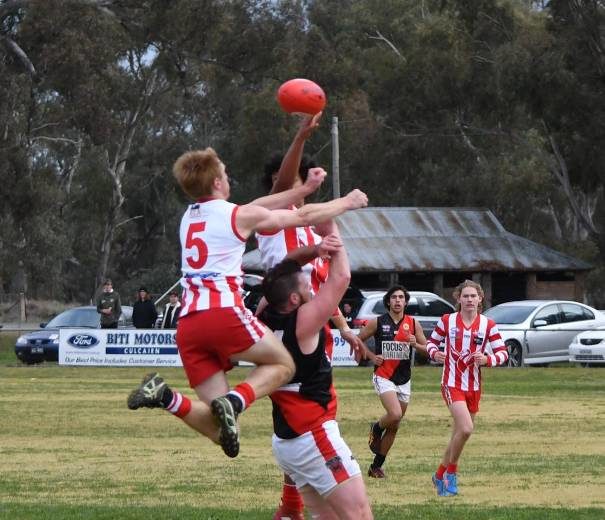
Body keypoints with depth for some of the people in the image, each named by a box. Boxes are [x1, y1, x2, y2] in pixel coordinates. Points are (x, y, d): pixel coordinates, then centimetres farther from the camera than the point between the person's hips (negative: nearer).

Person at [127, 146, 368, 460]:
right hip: (224, 313, -6)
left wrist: (304, 189, 36)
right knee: (282, 364, 18)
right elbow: (305, 216, 14)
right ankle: (235, 401, -12)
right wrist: (347, 202, 31)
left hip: (187, 325, 6)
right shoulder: (238, 216, 4)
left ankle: (166, 398, -18)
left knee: (218, 429, 7)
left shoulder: (189, 218, 23)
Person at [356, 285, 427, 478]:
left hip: (404, 379, 4)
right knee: (395, 415, -25)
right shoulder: (377, 322, -3)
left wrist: (415, 344, -15)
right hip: (383, 377, -4)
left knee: (394, 427, 7)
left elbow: (427, 349, 6)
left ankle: (376, 466, 18)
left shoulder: (413, 323, 3)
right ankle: (376, 428, 9)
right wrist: (371, 356, -7)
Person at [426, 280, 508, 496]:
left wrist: (487, 359, -19)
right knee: (466, 428, -22)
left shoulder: (488, 325, 0)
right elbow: (432, 341, 10)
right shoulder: (447, 321, -2)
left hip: (474, 386, 4)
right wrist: (434, 353, -12)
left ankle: (440, 475, 29)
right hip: (452, 383, -4)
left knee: (458, 433, 11)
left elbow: (503, 352, 1)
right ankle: (451, 473, -2)